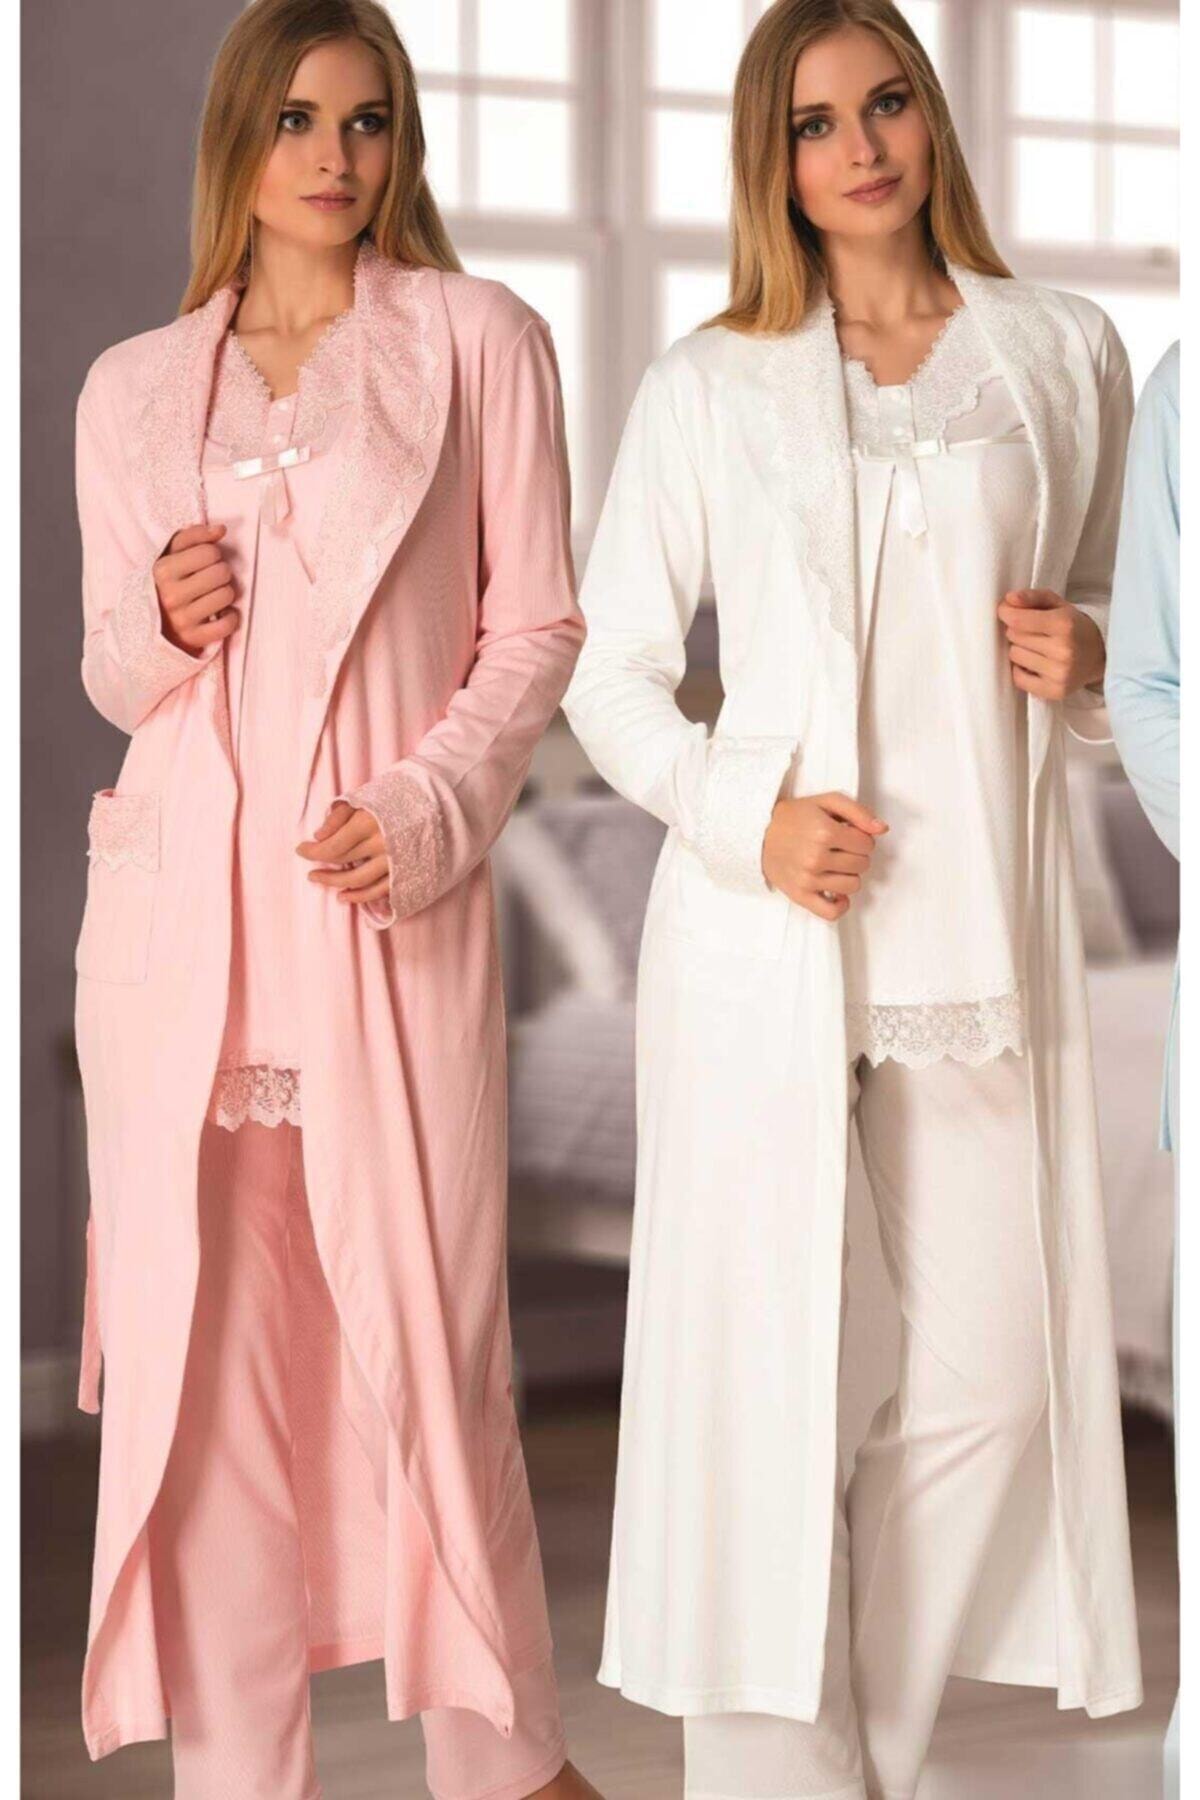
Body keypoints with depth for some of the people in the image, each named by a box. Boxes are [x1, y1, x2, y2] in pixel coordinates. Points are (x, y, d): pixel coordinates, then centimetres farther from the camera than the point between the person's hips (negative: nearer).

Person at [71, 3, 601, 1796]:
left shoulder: (478, 340, 6)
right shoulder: (130, 387, 13)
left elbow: (535, 627, 3)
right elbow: (112, 671, 17)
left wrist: (431, 806, -12)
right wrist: (159, 627, -6)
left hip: (389, 905, -2)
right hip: (184, 907, 3)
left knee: (426, 1331, -1)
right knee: (202, 1339, 4)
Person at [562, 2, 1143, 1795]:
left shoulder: (1066, 356, 10)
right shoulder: (707, 386, 6)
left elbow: (1126, 625, 19)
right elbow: (609, 667, 6)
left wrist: (1086, 663, -4)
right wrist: (743, 817, -11)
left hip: (980, 923, 2)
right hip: (761, 932, -2)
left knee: (990, 1372, 4)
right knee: (761, 1364, -1)